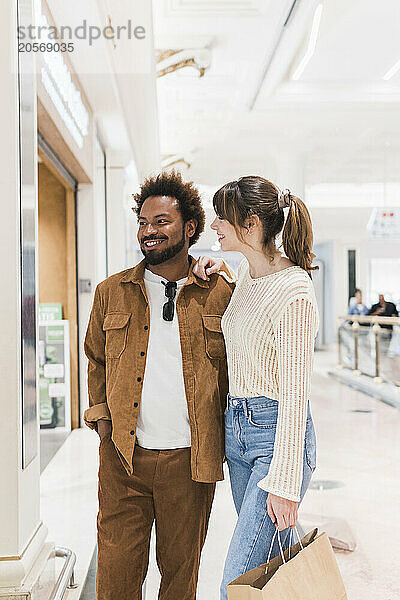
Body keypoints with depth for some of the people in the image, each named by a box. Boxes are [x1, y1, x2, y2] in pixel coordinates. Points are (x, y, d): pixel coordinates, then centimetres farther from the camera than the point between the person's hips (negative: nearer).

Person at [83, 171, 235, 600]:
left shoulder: (221, 293, 0)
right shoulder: (112, 292, 6)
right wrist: (100, 414, 9)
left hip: (190, 458, -1)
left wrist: (224, 431, 3)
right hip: (123, 455, 1)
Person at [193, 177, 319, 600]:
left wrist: (284, 484, -20)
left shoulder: (294, 293, -20)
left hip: (275, 434, -9)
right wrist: (214, 269, 14)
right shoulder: (245, 274, 6)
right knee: (270, 563, 18)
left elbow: (295, 395, -21)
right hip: (236, 427, 9)